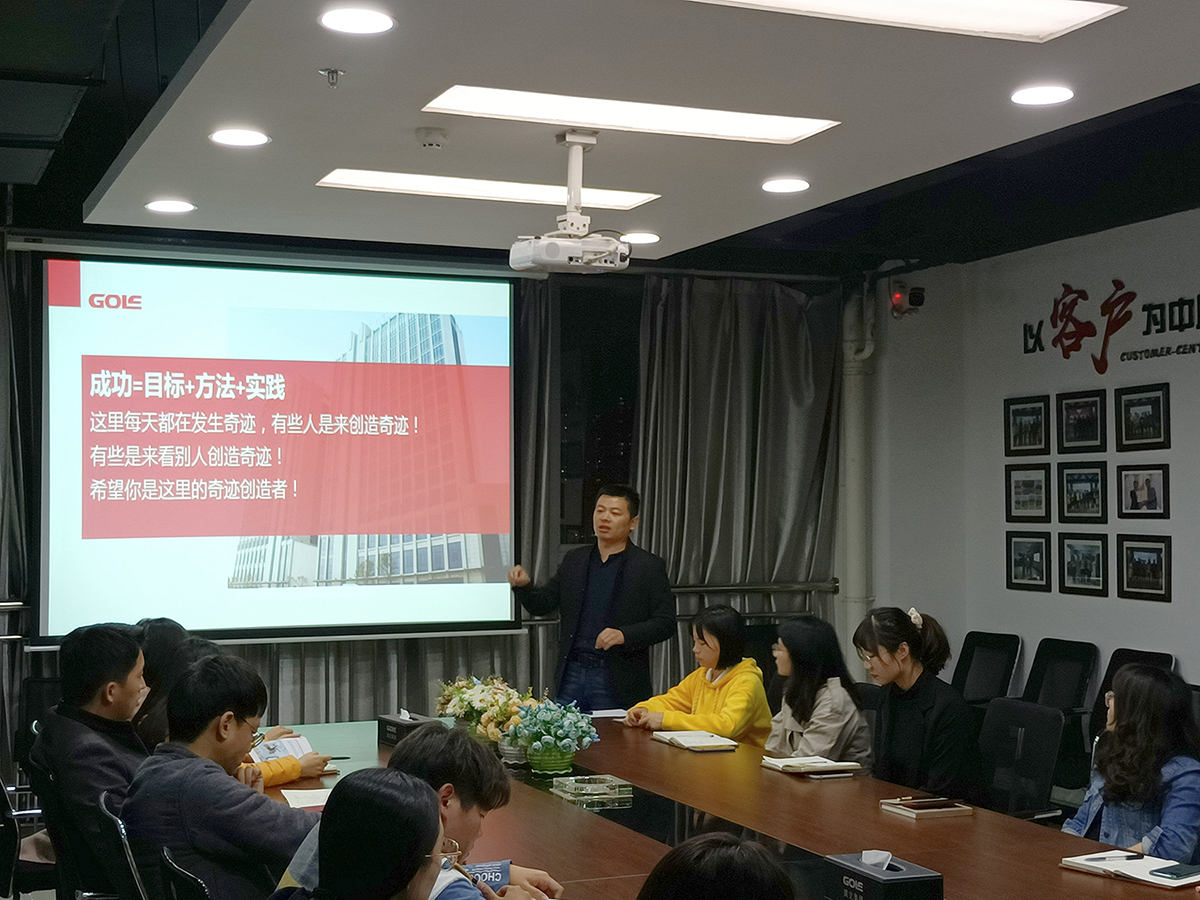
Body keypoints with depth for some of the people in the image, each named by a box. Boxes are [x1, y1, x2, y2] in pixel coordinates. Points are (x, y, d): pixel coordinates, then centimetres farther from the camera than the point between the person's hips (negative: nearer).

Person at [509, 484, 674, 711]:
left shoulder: (649, 567, 0)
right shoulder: (574, 560, 14)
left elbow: (666, 623, -5)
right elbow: (540, 605, 14)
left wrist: (624, 635, -20)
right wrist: (522, 586, -7)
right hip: (571, 676, 4)